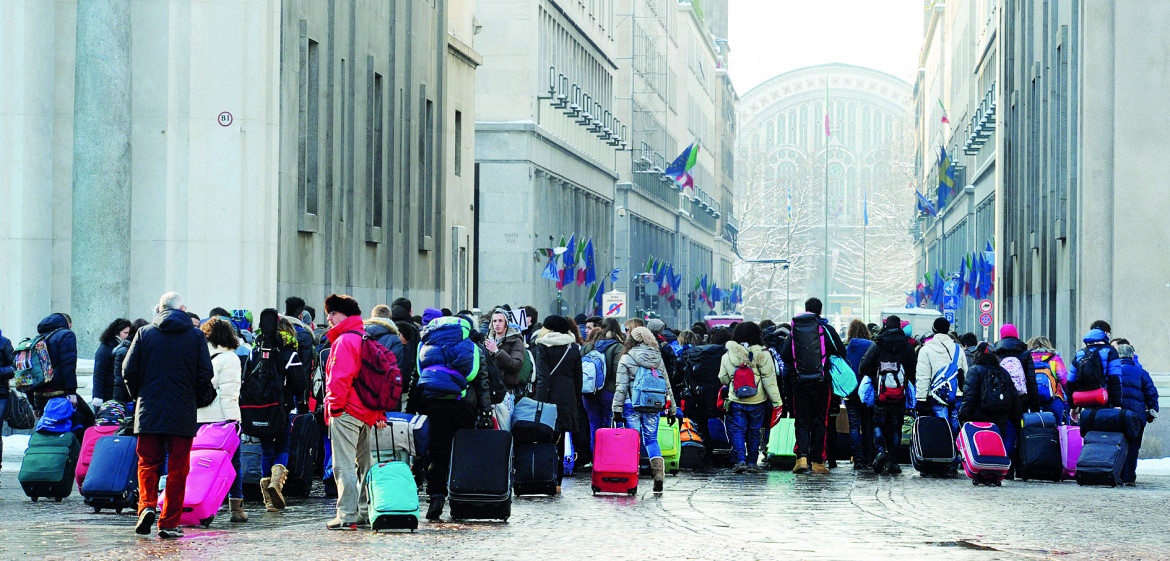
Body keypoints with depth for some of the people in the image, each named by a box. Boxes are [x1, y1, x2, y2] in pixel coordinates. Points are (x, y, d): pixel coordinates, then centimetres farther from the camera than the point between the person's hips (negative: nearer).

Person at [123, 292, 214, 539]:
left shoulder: (144, 333, 3)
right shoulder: (196, 336, 1)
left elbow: (129, 371, 1)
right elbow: (205, 374, -3)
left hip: (149, 411, 1)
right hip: (183, 414, -1)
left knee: (148, 463, 10)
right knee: (177, 469, 4)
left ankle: (147, 505, -12)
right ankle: (169, 523, 4)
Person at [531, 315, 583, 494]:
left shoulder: (543, 347, -4)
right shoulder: (574, 348, 9)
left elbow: (542, 377, -10)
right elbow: (578, 379, 12)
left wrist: (540, 402, -13)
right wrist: (575, 400, 20)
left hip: (549, 396, -4)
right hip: (568, 399, 4)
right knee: (560, 442, 7)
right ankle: (557, 482, 6)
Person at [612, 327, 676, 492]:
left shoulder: (626, 359, -5)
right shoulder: (658, 359, 6)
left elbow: (621, 387, -7)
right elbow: (667, 385, 10)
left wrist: (617, 410, -4)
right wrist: (671, 409, 17)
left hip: (632, 406, -3)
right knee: (652, 440, 11)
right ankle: (659, 472, -7)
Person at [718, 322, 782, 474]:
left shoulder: (728, 356, -3)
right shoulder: (763, 354, -7)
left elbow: (723, 378, 6)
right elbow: (770, 380, -6)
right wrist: (776, 401, -1)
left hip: (736, 401, 0)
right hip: (757, 401, 0)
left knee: (737, 430, 6)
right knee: (754, 431, 12)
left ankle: (740, 460, -8)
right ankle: (752, 462, 14)